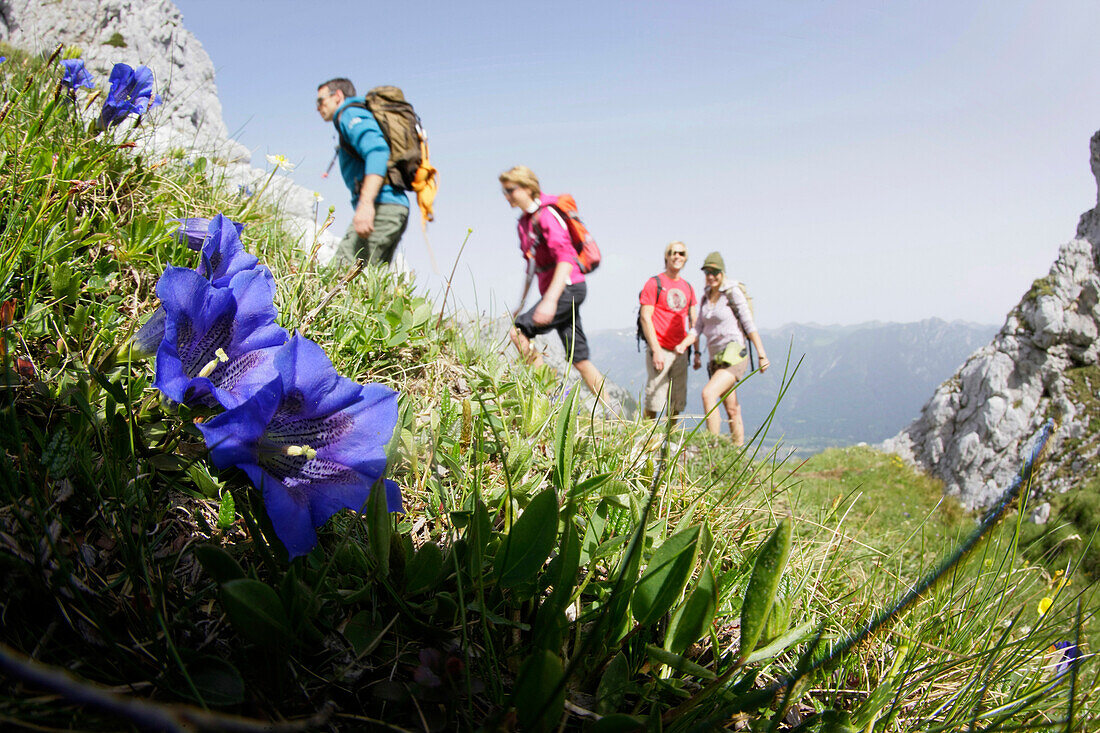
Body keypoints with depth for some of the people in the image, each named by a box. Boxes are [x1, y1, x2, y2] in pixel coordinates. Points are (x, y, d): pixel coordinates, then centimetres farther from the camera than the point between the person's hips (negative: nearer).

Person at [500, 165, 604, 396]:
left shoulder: (546, 215, -13)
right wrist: (521, 303, 24)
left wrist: (550, 299, -33)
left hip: (569, 288, -9)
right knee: (579, 359, 7)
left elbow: (565, 259, -24)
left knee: (518, 332, -14)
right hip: (563, 292, 9)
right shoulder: (524, 222, 17)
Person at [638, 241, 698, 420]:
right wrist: (656, 350, -15)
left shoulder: (688, 288, 16)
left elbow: (694, 323, 16)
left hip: (680, 352, 6)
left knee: (677, 404, 8)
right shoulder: (654, 283, -1)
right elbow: (645, 318, -7)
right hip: (660, 350, -5)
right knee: (654, 401, -8)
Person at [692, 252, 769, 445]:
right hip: (716, 358, 7)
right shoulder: (706, 295, 12)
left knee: (708, 393, -24)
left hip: (735, 355, -7)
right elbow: (700, 327, 13)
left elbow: (749, 325, -9)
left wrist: (762, 355, -11)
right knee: (732, 410, 13)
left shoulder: (733, 293, -7)